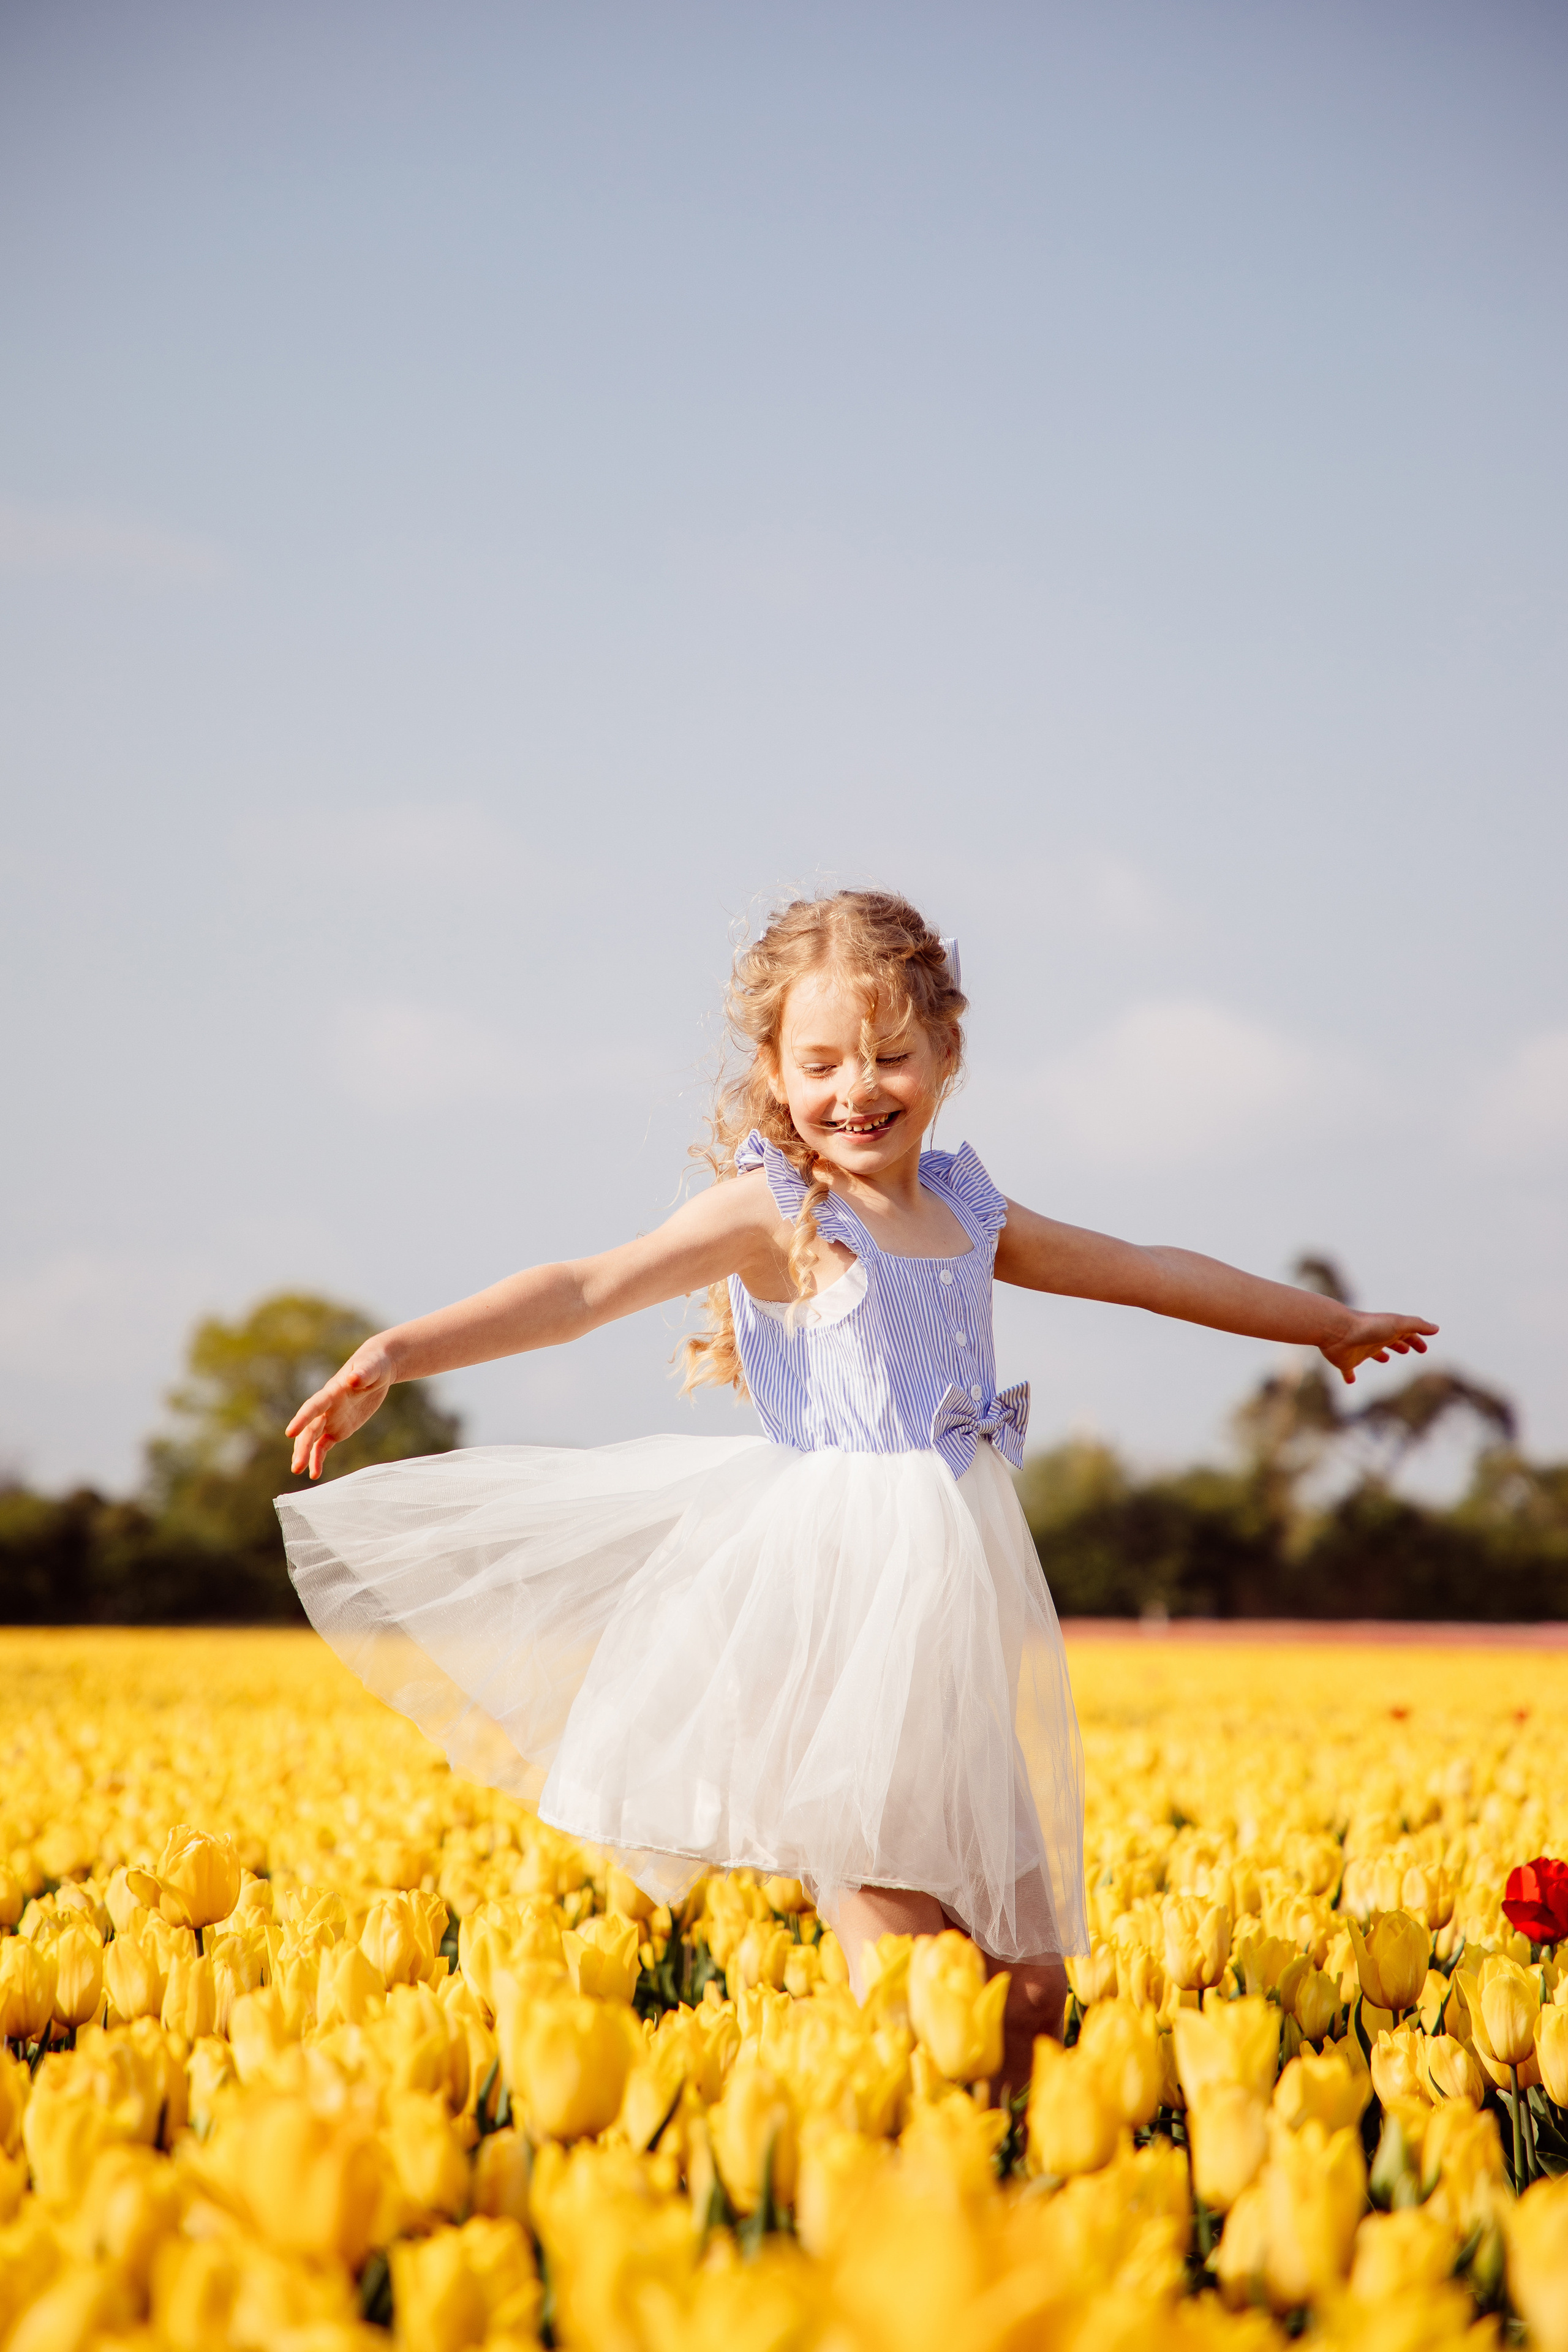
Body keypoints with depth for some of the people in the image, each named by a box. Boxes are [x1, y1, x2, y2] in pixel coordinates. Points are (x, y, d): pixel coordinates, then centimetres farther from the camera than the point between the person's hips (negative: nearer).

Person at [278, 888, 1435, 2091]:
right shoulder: (775, 1209, -2)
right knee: (902, 1964, -16)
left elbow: (1151, 1271, 28)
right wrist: (399, 1351, -26)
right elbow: (588, 1290, -13)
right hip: (847, 1592, -6)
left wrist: (1328, 1322, 40)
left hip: (962, 1606, 6)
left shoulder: (967, 1213, 15)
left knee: (1030, 1980, 6)